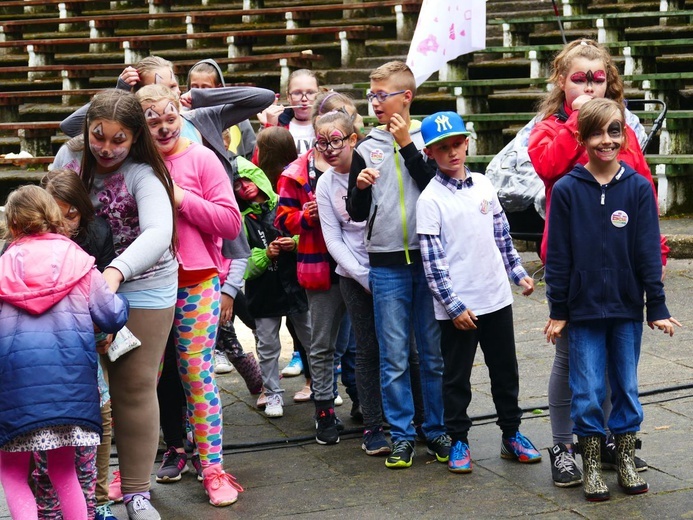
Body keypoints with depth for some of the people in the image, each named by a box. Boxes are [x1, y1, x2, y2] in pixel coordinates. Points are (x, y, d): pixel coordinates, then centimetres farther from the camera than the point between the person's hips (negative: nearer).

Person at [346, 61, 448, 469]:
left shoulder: (427, 138, 4)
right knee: (394, 358, 3)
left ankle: (437, 430, 16)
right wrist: (360, 187, -13)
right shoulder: (366, 149, 7)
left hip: (429, 260, -1)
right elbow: (357, 214, 8)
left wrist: (407, 145, -9)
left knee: (435, 354, 5)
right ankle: (402, 435, 12)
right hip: (387, 266, 1)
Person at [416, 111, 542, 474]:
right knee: (457, 377, 6)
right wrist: (453, 306, -15)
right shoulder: (430, 199, -10)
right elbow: (431, 259, -13)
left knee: (505, 371, 14)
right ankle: (458, 441, 19)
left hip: (496, 297, 5)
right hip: (457, 306, -5)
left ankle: (511, 435, 27)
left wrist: (518, 272, 13)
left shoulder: (483, 185, 6)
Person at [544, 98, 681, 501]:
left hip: (628, 308, 1)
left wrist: (657, 308, -3)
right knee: (588, 391, 5)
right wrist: (558, 311, -1)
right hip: (584, 310, -1)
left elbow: (649, 252, -2)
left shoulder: (639, 188, -3)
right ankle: (592, 464, 18)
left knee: (627, 386, 11)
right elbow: (558, 256, -2)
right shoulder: (567, 190, -5)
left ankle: (626, 458, 26)